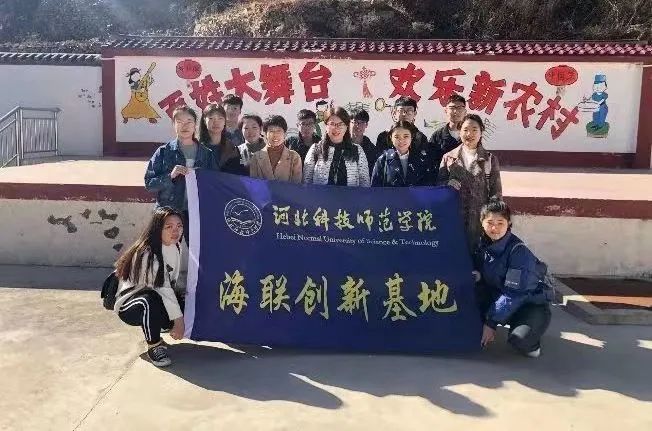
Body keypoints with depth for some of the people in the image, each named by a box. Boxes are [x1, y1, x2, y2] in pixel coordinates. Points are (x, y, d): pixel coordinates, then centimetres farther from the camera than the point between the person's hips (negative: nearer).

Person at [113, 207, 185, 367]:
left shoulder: (176, 248, -2)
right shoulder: (147, 253, -26)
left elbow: (172, 282, 1)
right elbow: (161, 288, -29)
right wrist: (178, 319, -30)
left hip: (160, 299, 8)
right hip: (128, 306, -8)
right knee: (151, 300, -39)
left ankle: (154, 333, 8)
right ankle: (154, 346, -16)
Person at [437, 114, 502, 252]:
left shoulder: (490, 159, 5)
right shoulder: (448, 158, 7)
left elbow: (496, 192, 4)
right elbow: (439, 183, 10)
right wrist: (448, 184, -12)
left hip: (480, 220, -1)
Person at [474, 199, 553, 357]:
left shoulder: (518, 250, -23)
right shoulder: (483, 243, -6)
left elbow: (513, 292, -25)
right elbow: (477, 270, 7)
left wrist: (491, 322, -25)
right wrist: (478, 275, -19)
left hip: (531, 302, -5)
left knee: (520, 341, -33)